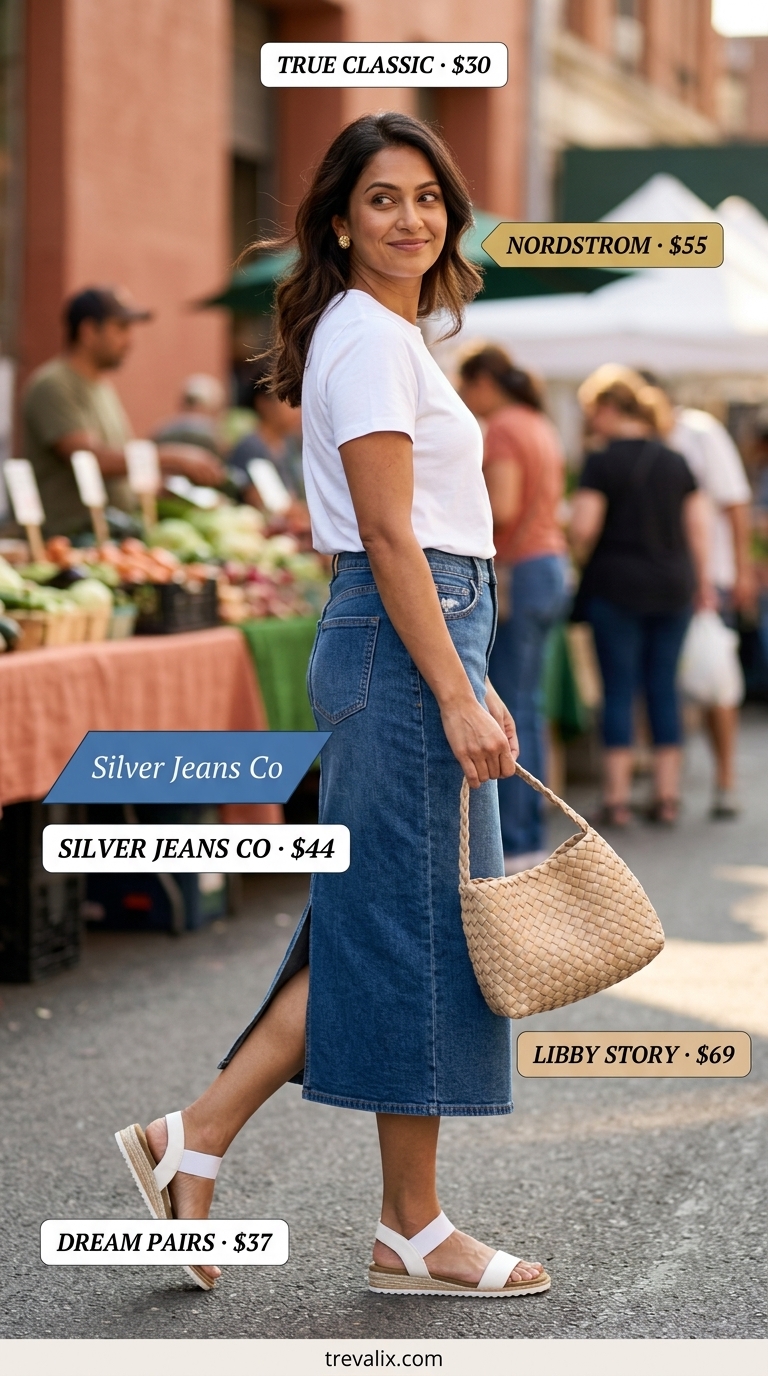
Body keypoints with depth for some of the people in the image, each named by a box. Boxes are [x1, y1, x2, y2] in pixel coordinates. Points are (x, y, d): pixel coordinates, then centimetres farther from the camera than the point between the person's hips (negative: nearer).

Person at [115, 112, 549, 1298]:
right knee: (420, 931, -3)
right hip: (401, 642, -10)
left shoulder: (391, 334, 19)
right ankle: (415, 1234, 6)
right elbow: (389, 535, -18)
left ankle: (197, 1137, 12)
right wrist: (456, 695, -21)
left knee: (374, 927, 11)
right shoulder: (367, 335, -12)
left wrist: (473, 681, 20)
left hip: (425, 636, 10)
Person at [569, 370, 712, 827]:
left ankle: (618, 797, 1)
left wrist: (577, 557, 6)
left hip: (617, 584, -4)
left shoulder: (603, 462, -8)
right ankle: (668, 795, 9)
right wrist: (702, 582, 15)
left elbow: (584, 526, -14)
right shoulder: (676, 461, 7)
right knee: (664, 686, 8)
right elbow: (698, 526, 8)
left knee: (619, 688, 0)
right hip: (673, 584, 4)